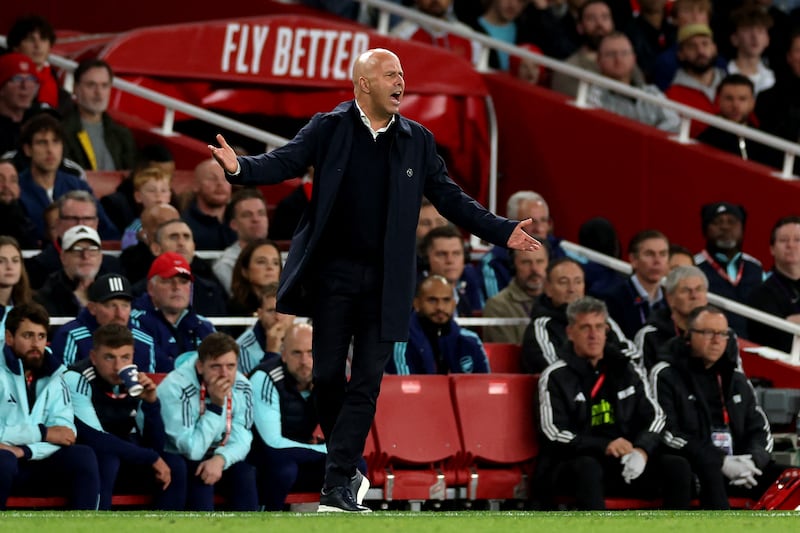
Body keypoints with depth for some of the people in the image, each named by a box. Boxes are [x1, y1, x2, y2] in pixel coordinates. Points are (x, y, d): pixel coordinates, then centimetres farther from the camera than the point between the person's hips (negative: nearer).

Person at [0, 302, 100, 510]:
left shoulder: (53, 376, 10)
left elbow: (64, 433, -4)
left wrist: (25, 451, -21)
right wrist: (43, 433, -16)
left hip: (35, 465, 5)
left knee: (83, 456, -19)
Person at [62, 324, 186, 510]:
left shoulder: (135, 383, -3)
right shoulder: (76, 380, -19)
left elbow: (156, 446, -5)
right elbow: (94, 439, -26)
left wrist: (151, 402, -22)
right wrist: (151, 458, -21)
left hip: (124, 465, 6)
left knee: (174, 466, -15)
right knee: (105, 460, -35)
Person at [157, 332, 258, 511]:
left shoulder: (242, 387, -8)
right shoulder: (176, 388, -26)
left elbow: (240, 439, -10)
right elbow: (192, 449, -27)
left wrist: (220, 459, -31)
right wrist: (216, 405, -31)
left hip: (215, 460, 5)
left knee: (244, 473, -23)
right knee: (201, 476, -33)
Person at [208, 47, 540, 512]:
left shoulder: (418, 141, 7)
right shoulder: (329, 129, 1)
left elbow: (450, 198, 10)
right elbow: (284, 162, -8)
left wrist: (502, 231, 1)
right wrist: (241, 167, -29)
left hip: (385, 281, 1)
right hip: (335, 273, -1)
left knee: (367, 383, -2)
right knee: (328, 374, 2)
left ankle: (338, 483, 1)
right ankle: (347, 463, 22)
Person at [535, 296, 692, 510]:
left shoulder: (624, 370, 18)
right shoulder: (556, 377, 3)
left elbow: (655, 415, 15)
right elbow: (553, 434, -8)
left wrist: (642, 449, -8)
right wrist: (604, 447, -21)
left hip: (625, 466, 5)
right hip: (571, 465, -4)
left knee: (678, 466, -18)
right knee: (588, 468, -39)